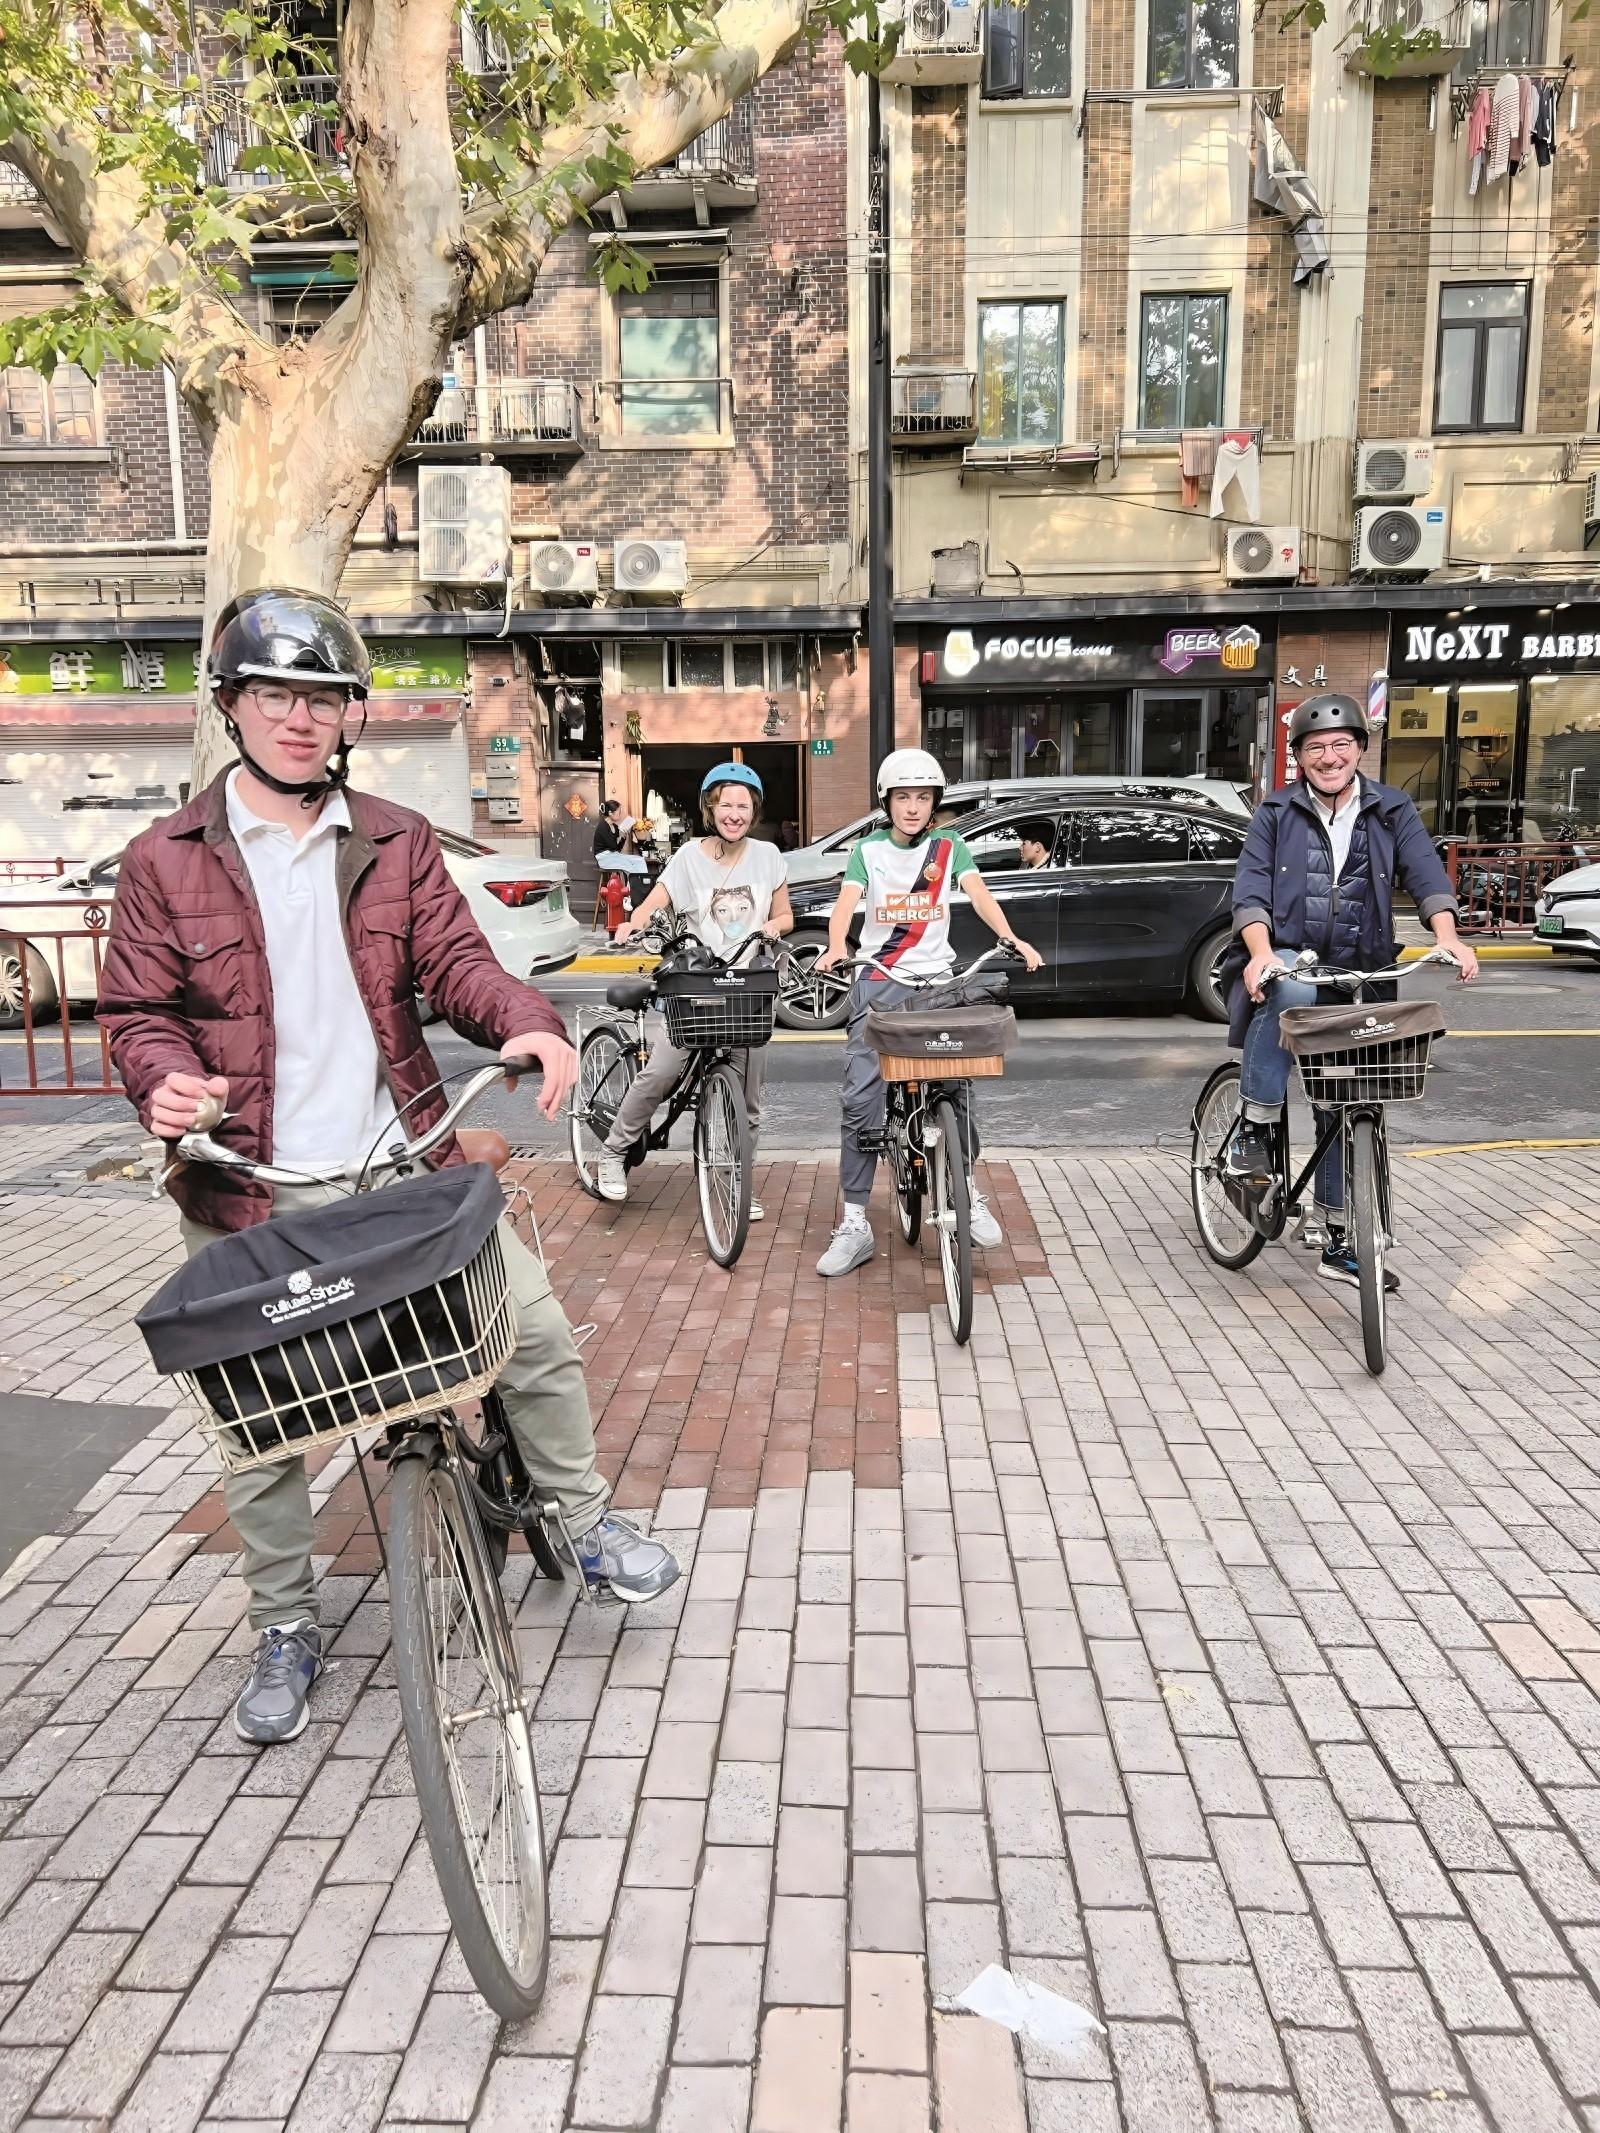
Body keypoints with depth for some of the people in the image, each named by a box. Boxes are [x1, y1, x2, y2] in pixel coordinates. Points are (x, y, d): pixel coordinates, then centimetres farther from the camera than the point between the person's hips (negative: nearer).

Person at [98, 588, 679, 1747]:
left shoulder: (397, 843, 7)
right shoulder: (165, 863, 1)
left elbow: (454, 958, -1)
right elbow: (140, 1012, 2)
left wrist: (529, 1021, -21)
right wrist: (165, 1079, -21)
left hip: (402, 1161, 1)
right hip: (251, 1191, -1)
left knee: (536, 1327, -4)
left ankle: (585, 1518, 22)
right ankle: (286, 1630, 31)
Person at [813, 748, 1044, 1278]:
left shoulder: (949, 846, 7)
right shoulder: (868, 849, 6)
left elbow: (979, 895, -8)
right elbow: (846, 903, -9)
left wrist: (1011, 939, -27)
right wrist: (835, 948, -31)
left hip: (937, 979, 1)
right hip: (878, 982, 0)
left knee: (955, 1089, -8)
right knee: (861, 1099, -9)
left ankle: (968, 1194, 18)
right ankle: (855, 1224, -3)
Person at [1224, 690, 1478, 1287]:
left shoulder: (1392, 810, 8)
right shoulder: (1276, 812, 4)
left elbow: (1425, 873, -5)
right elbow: (1250, 889, -7)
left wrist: (1448, 936, -24)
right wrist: (1260, 953, -26)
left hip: (1356, 978, 3)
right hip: (1287, 959, -3)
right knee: (1291, 989, -41)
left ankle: (1337, 1241, 16)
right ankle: (1253, 1127, -27)